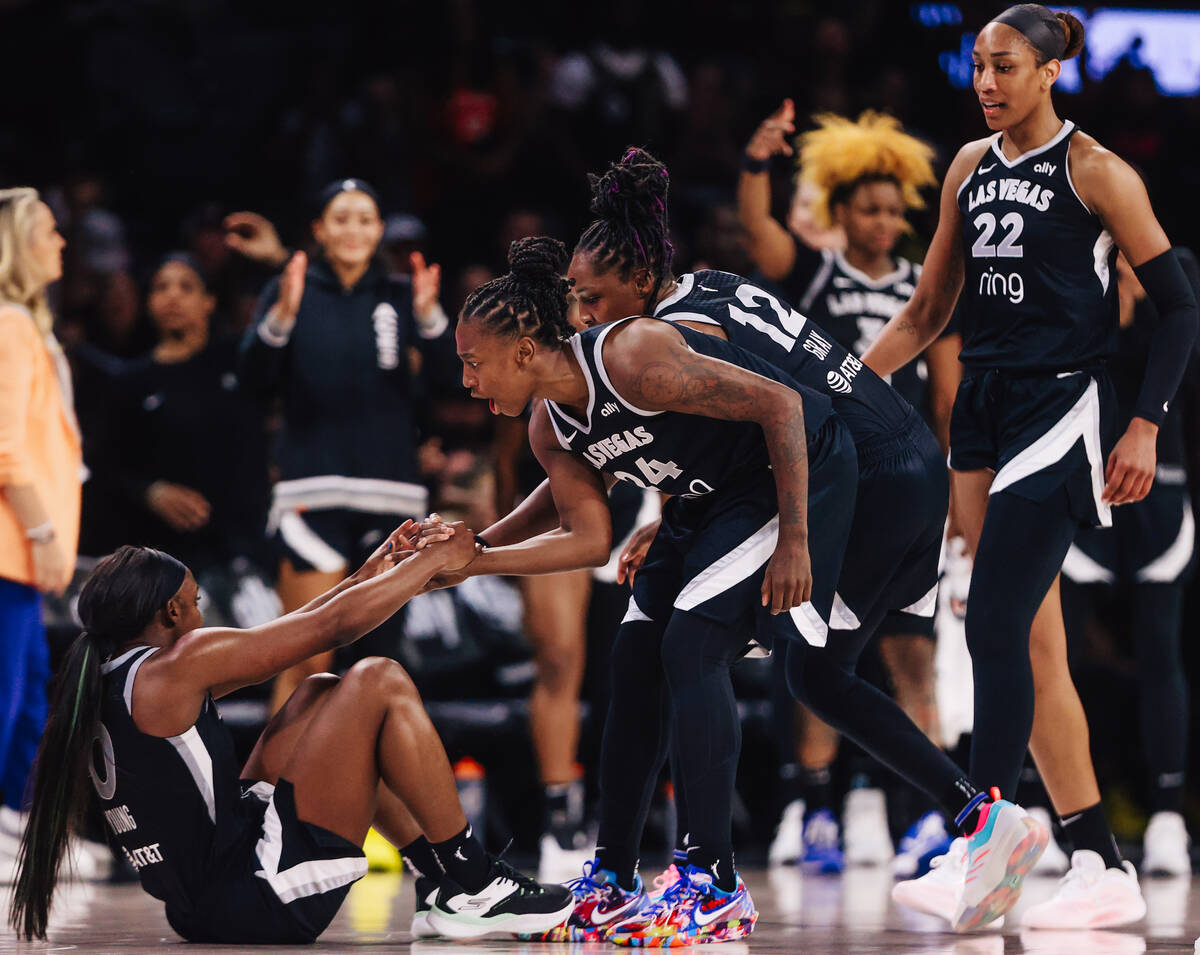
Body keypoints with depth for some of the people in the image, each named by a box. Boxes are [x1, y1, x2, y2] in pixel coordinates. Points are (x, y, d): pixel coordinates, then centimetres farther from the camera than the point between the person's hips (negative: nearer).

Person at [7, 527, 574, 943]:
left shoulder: (103, 687, 15)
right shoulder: (176, 667, -12)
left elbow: (286, 635, 23)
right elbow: (333, 626, -6)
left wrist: (365, 576, 26)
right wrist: (435, 559, 7)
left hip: (203, 908, 10)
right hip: (260, 901, -10)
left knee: (321, 693, 23)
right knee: (378, 682, -5)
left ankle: (444, 877, 21)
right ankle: (474, 889, 0)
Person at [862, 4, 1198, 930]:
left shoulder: (1096, 173, -6)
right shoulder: (969, 169, 13)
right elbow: (929, 310, 19)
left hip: (1061, 406, -7)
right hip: (984, 409, 7)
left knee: (994, 626, -16)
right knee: (1036, 649, 3)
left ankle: (980, 852, -14)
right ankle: (1105, 870, 6)